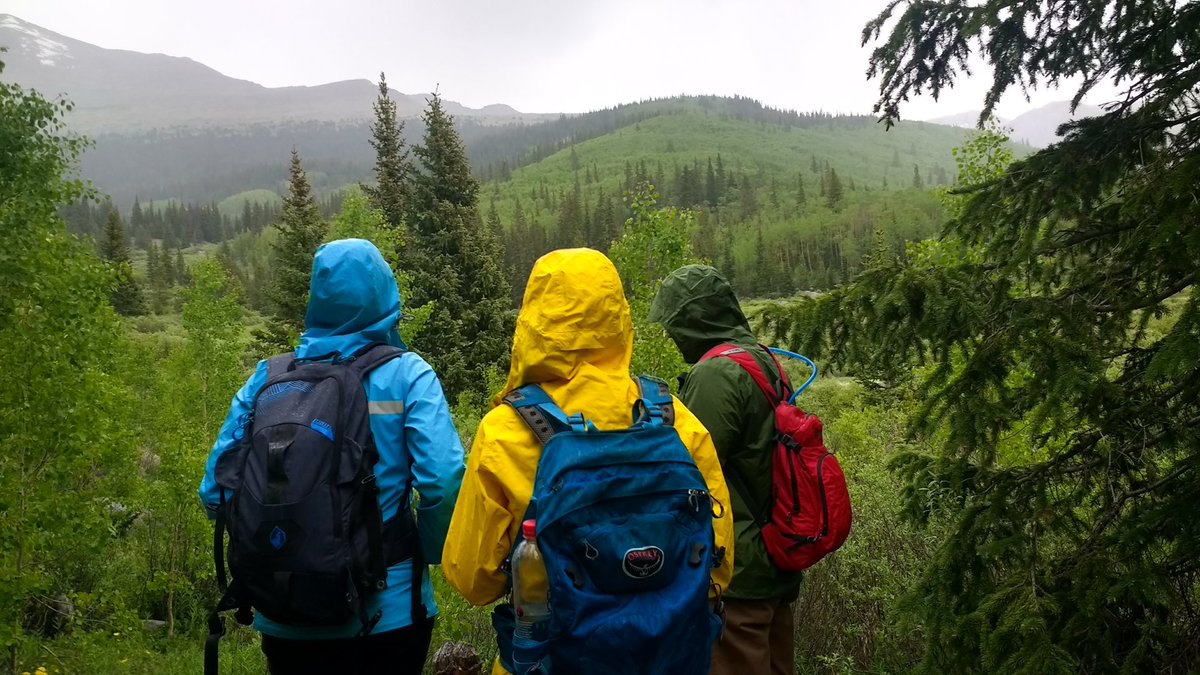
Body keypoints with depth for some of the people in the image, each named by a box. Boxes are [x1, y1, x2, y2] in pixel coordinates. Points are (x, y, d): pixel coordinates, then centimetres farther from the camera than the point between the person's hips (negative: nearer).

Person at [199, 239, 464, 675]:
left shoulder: (266, 378, -3)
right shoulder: (406, 376, -11)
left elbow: (216, 490, -2)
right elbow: (443, 481, -21)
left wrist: (269, 547, 13)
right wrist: (429, 552, -3)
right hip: (388, 612, -2)